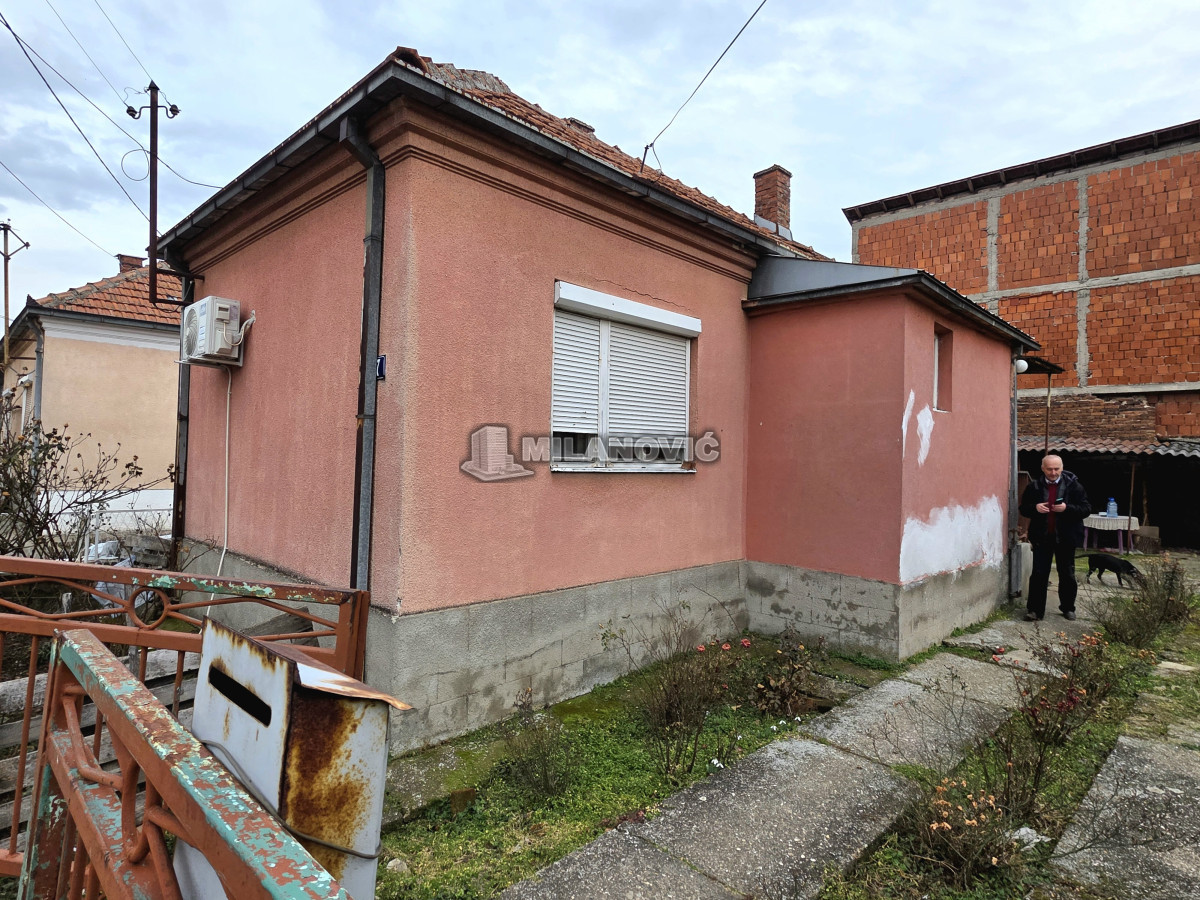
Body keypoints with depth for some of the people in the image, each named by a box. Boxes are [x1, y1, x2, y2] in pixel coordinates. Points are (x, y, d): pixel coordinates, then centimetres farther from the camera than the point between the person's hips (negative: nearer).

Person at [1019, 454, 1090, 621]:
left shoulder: (1073, 485, -3)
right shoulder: (1034, 486, 0)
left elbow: (1086, 509, -4)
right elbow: (1023, 509, 7)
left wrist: (1067, 508, -21)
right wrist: (1035, 508, -14)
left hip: (1065, 538, 0)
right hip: (1041, 537, 0)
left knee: (1067, 575, 12)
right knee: (1039, 574, 1)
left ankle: (1068, 608, 29)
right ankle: (1035, 610, 7)